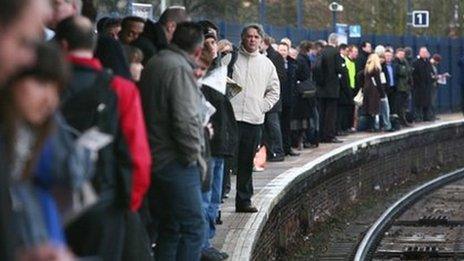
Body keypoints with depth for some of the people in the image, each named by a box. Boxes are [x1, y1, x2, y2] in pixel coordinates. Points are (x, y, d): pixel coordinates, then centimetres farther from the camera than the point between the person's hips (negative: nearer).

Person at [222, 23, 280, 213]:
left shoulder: (266, 64, 12)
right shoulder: (231, 59, 2)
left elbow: (274, 90, 20)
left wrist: (263, 106, 6)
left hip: (254, 119, 3)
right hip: (231, 117, -3)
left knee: (247, 163, 8)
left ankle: (244, 200, 14)